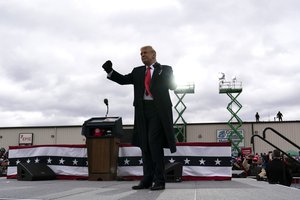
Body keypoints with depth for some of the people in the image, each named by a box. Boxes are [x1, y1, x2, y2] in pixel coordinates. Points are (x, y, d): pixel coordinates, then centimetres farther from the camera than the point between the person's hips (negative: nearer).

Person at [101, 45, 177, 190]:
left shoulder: (165, 69, 7)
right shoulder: (138, 71, 18)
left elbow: (173, 86, -2)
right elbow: (123, 80, 10)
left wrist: (161, 74, -17)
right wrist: (110, 71, -4)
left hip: (158, 109, -5)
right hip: (143, 110, 5)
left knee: (154, 142, -13)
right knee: (145, 145, 7)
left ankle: (159, 180, -5)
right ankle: (147, 180, 14)